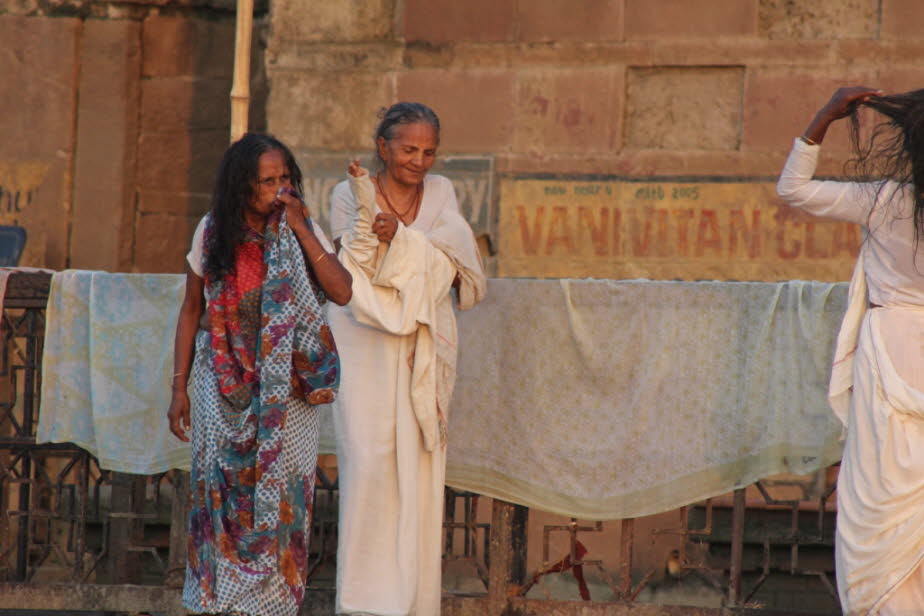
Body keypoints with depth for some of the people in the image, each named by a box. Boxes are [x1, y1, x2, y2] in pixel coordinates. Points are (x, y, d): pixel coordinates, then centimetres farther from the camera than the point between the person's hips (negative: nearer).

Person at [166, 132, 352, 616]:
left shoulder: (302, 233, -1)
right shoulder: (213, 233, 2)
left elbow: (343, 292, -16)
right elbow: (191, 311, 8)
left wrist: (300, 230, -18)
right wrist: (180, 387, 5)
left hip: (286, 389, -1)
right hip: (224, 387, 1)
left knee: (280, 497, -2)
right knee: (222, 491, -1)